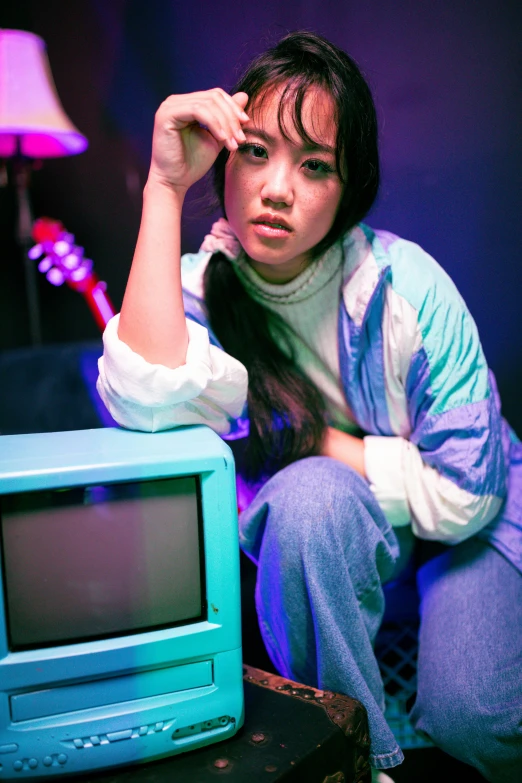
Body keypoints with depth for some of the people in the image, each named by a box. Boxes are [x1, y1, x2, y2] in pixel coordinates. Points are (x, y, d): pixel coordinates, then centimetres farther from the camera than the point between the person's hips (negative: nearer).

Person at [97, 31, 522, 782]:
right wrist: (165, 186, -35)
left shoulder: (404, 282, -21)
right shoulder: (201, 288, -16)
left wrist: (319, 442, -18)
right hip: (322, 542, 1)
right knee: (310, 492, -32)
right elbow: (149, 403, -40)